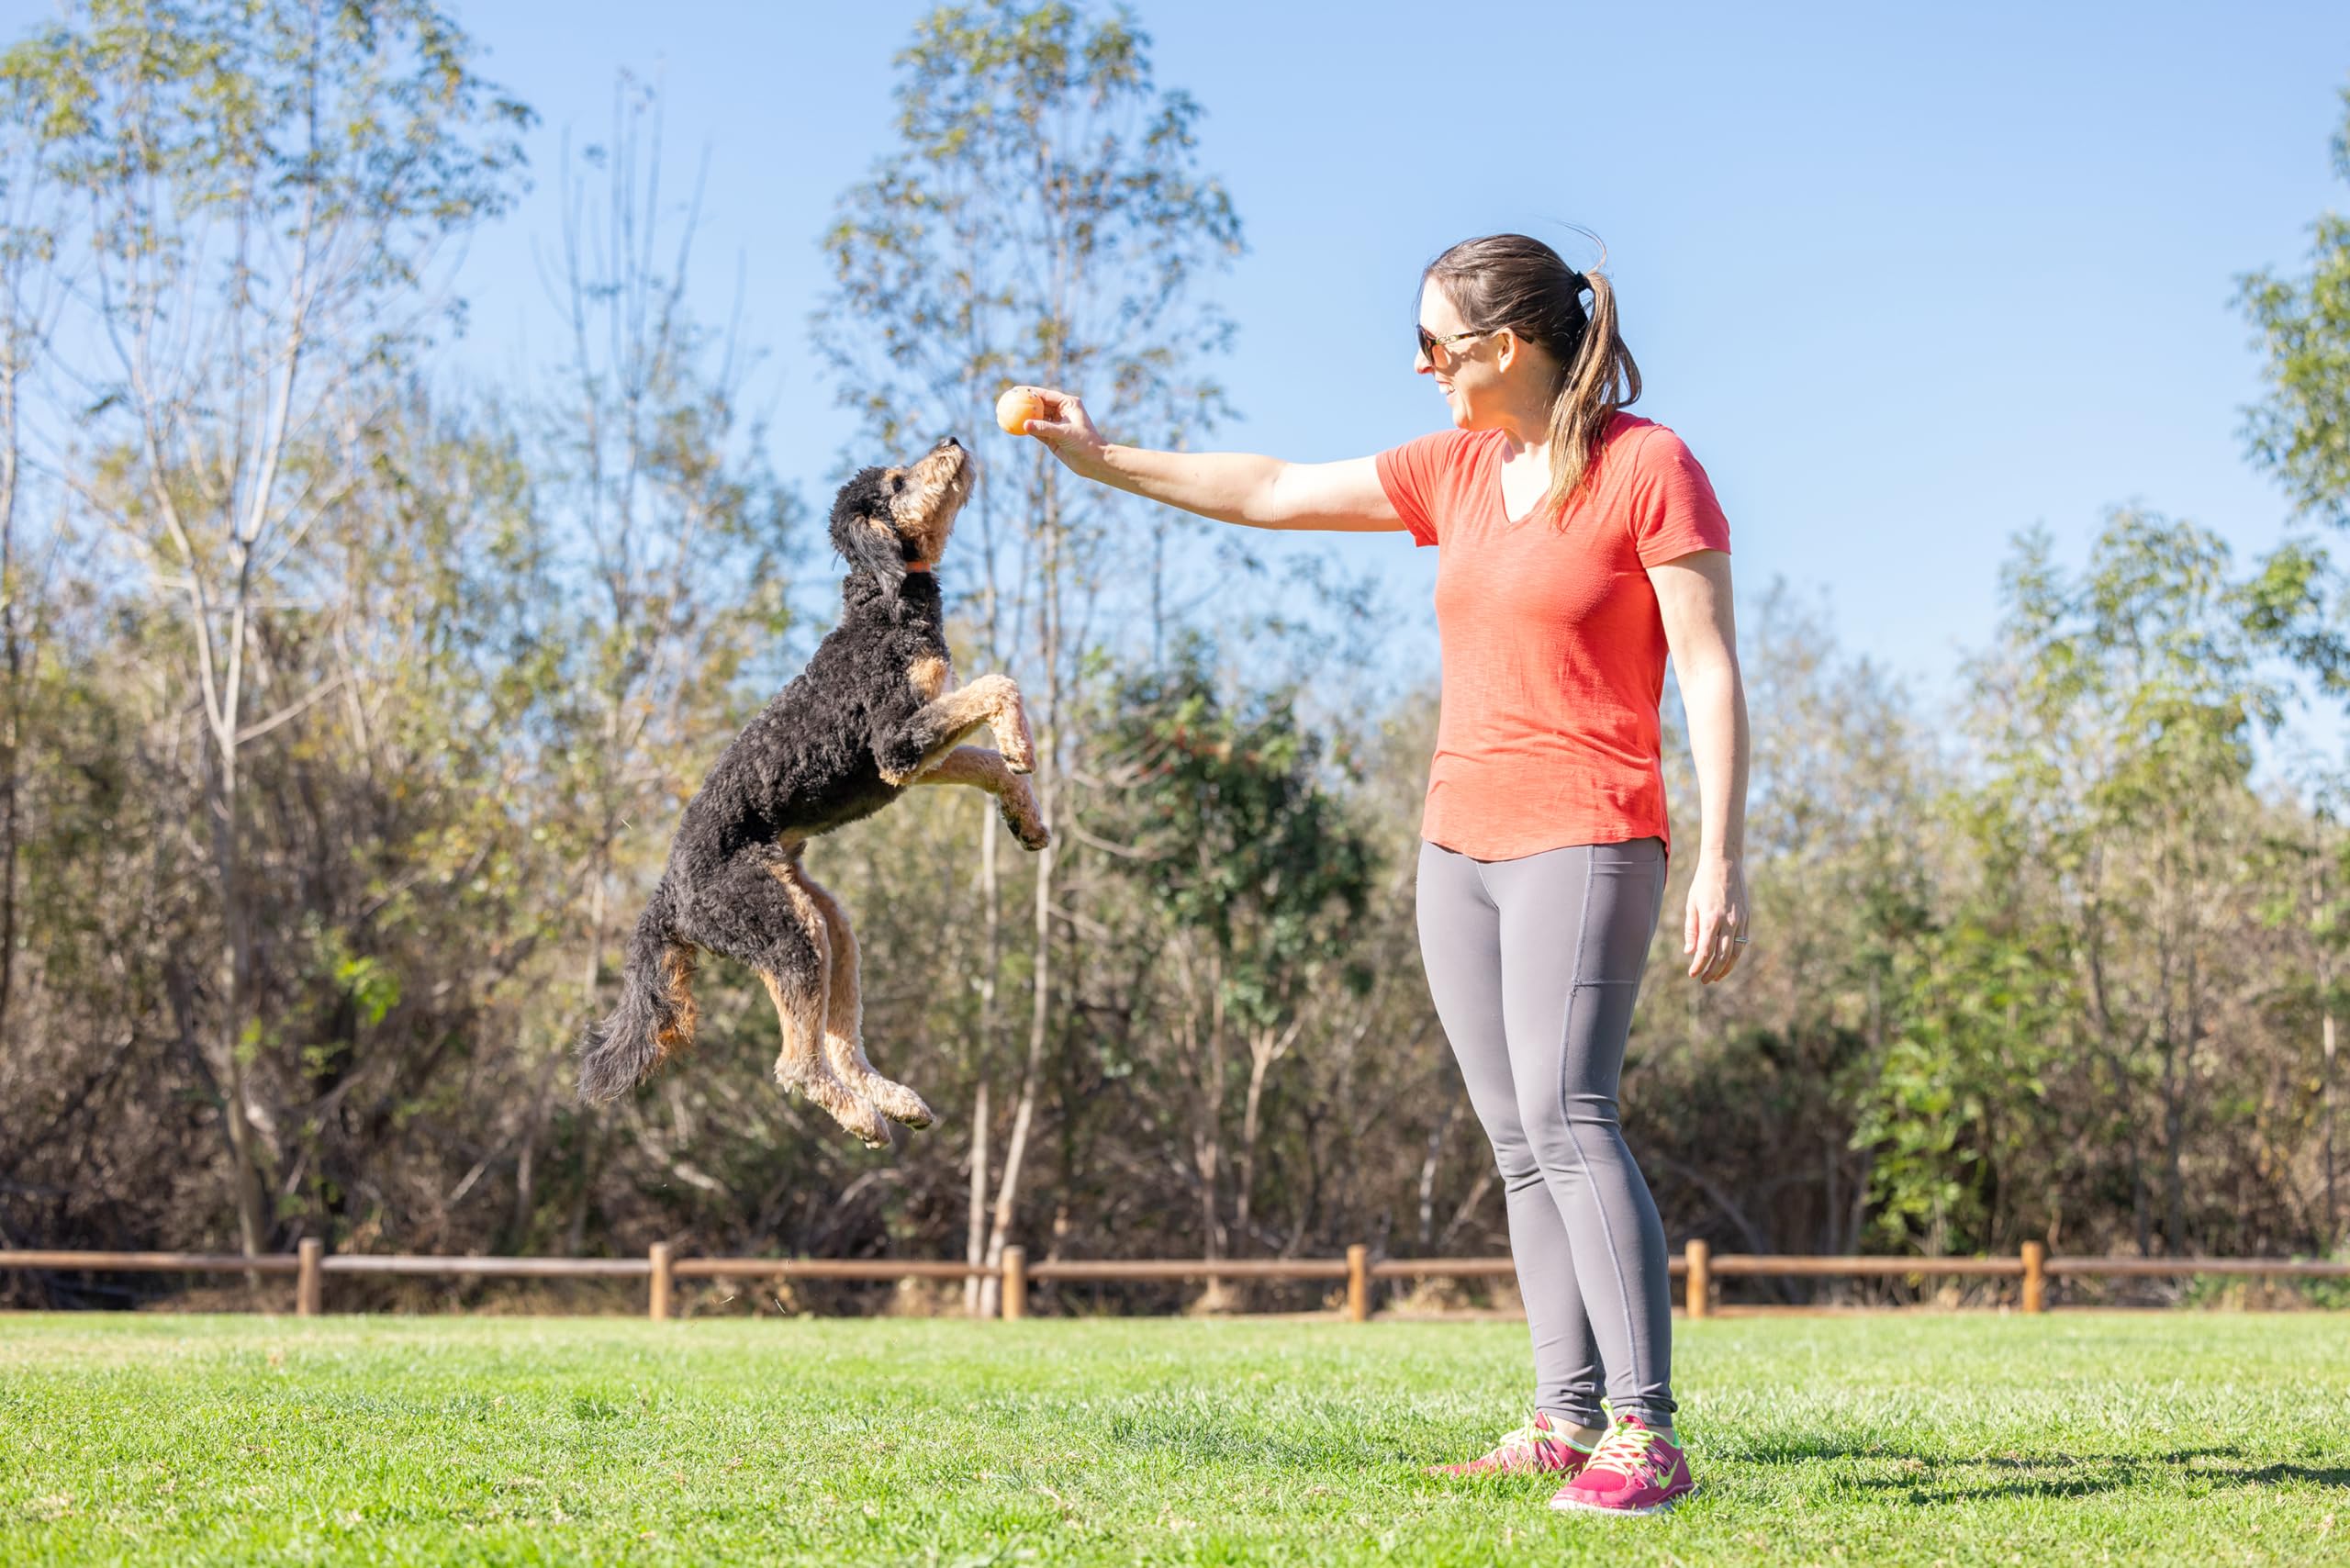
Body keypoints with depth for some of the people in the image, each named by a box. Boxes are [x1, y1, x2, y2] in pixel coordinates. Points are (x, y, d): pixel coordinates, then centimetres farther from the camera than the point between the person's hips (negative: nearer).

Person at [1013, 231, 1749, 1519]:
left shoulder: (1650, 468, -7)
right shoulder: (1454, 470, 12)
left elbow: (1711, 675, -10)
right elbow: (1272, 494, 19)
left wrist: (1719, 862, -15)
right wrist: (1104, 460, 19)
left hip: (1583, 844, -7)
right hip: (1459, 846, 7)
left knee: (1565, 1119, -18)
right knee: (1518, 1145, 4)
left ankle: (1646, 1435, -18)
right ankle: (1567, 1421, 6)